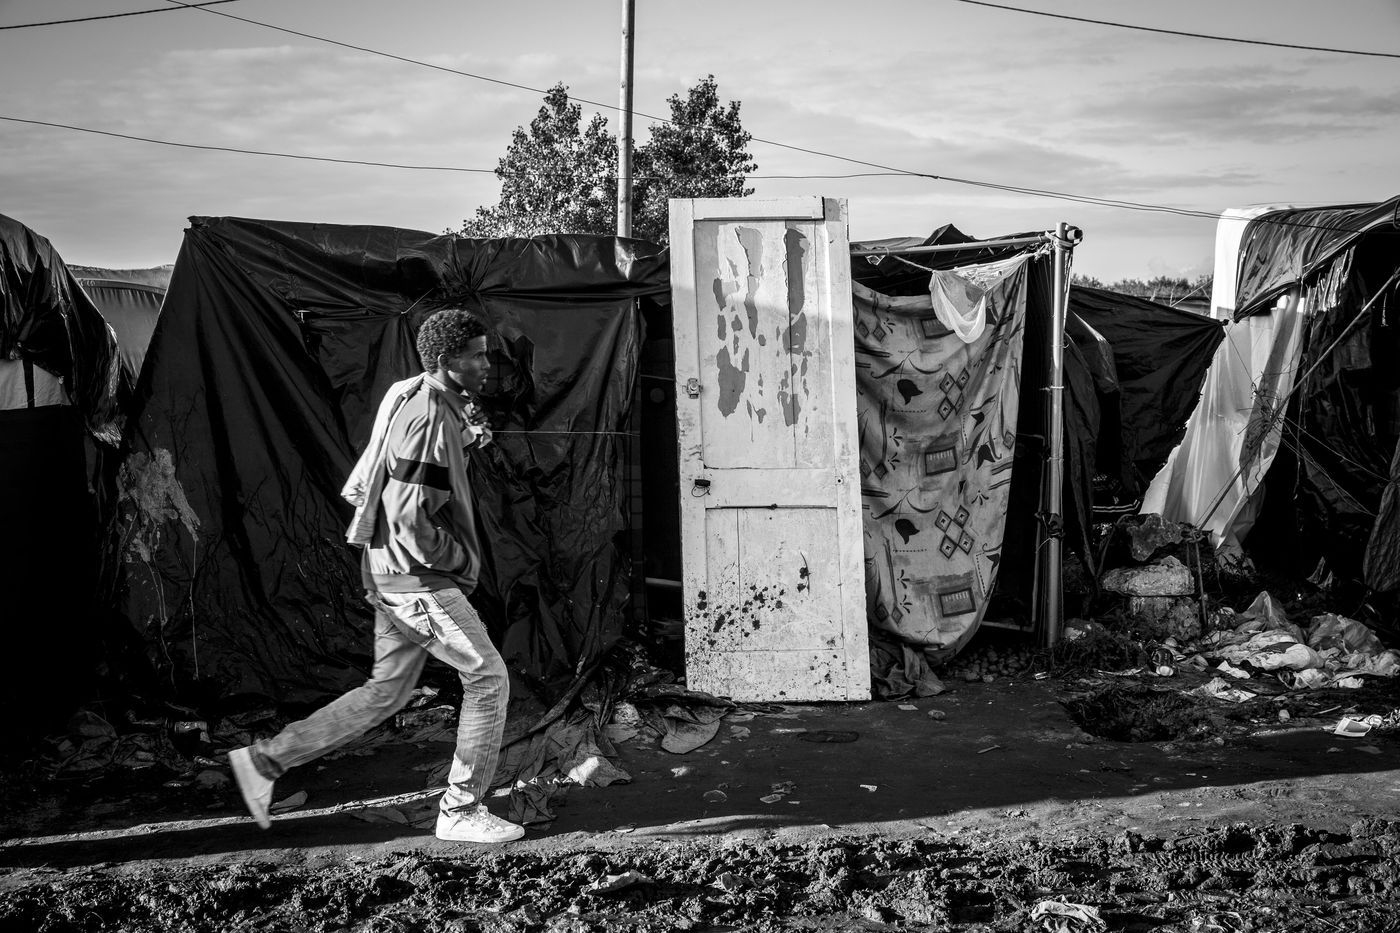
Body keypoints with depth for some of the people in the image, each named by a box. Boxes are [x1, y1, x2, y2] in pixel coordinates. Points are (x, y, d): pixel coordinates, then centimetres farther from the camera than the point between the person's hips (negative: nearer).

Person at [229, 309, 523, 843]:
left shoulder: (422, 402, 13)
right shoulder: (429, 416, -20)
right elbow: (411, 518, -25)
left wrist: (465, 444, 9)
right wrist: (462, 559, -12)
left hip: (394, 575, 10)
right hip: (417, 578, -10)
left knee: (386, 691, 16)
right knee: (489, 679, -3)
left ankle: (265, 759, 20)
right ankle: (462, 811, 7)